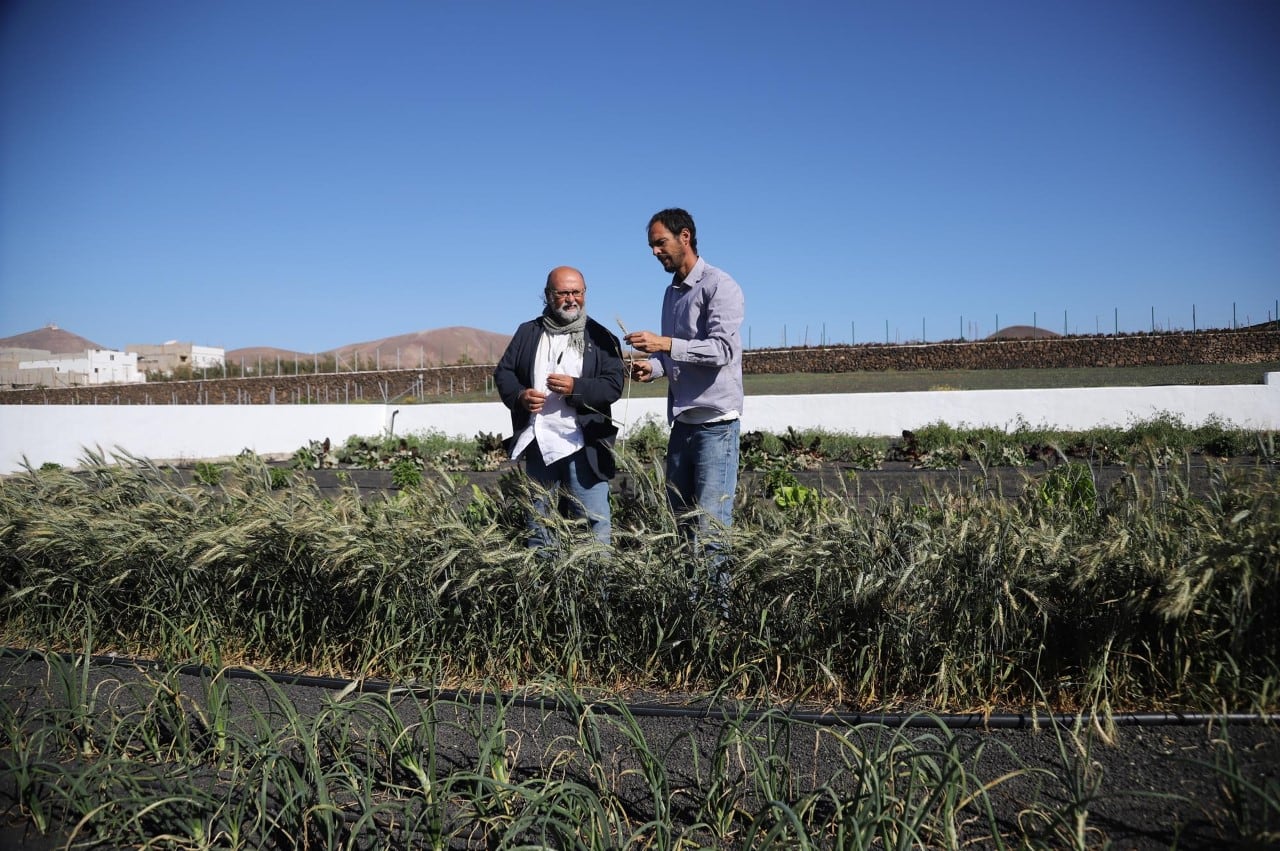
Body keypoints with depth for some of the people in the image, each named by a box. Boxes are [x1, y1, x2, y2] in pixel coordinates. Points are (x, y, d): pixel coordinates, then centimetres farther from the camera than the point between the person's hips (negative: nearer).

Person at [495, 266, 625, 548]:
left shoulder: (600, 337, 2)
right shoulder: (527, 332, 11)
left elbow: (614, 385, -7)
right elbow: (503, 371, 11)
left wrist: (576, 387, -22)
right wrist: (519, 396, -9)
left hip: (583, 445, -3)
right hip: (538, 443, 3)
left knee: (593, 520, -3)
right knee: (538, 520, 14)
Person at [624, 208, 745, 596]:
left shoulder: (720, 286, -8)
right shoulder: (672, 292, 17)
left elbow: (722, 350, -19)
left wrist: (665, 344, -26)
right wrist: (654, 366, 3)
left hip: (716, 422, -8)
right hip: (682, 422, 8)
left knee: (710, 526, -8)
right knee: (679, 521, 11)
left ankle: (718, 600, 0)